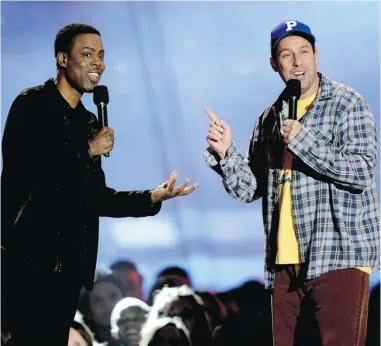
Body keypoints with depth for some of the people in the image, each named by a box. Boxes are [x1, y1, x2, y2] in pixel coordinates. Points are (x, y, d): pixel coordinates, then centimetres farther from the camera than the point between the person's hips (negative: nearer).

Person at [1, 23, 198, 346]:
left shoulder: (88, 123, 16)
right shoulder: (32, 104, -5)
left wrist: (153, 197, 4)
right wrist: (88, 151, -10)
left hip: (68, 266, 7)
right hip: (28, 259, -7)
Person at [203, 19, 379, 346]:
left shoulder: (348, 104, -2)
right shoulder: (270, 117, 15)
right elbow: (250, 188, 15)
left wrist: (302, 140, -18)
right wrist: (225, 153, -2)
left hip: (339, 255, -6)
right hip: (285, 262, 6)